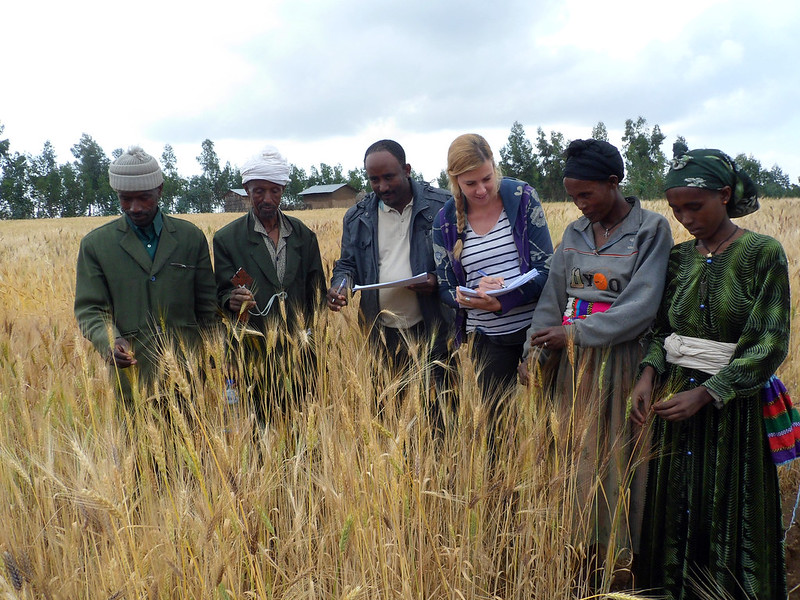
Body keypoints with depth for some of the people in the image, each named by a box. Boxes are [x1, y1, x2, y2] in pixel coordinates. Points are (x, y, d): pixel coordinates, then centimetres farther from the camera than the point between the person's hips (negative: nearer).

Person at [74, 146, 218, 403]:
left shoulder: (192, 237, 6)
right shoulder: (95, 244, 3)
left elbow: (207, 305, 8)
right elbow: (89, 308, 0)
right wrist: (109, 341, -20)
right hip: (131, 375, -1)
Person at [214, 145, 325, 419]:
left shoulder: (303, 235, 9)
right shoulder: (227, 238, 1)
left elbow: (316, 293, 12)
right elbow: (223, 294, 0)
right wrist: (232, 301, -22)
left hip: (301, 352, 3)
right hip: (255, 356, -2)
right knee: (266, 423, 0)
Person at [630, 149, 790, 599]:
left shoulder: (764, 254, -9)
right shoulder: (680, 257, 6)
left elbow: (770, 345, -14)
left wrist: (706, 394, -21)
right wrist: (649, 374, -9)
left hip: (731, 403, -4)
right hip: (675, 395, 4)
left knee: (728, 512, 7)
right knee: (675, 508, 12)